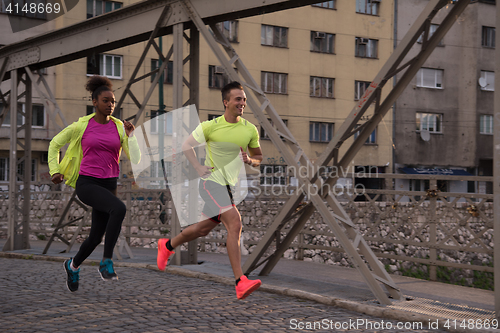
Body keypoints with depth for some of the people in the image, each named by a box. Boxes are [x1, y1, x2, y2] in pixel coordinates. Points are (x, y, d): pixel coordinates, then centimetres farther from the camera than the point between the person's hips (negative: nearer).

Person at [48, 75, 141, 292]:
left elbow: (135, 159, 0)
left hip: (109, 185, 4)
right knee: (119, 209, -31)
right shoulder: (82, 125, -1)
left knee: (96, 237, 9)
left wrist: (131, 136, -10)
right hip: (86, 183, -4)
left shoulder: (120, 127, 5)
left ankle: (73, 265, 40)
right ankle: (106, 262, -21)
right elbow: (55, 144, 12)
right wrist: (55, 170, 5)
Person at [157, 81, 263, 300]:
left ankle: (168, 246, 45)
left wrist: (249, 160, -9)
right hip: (212, 182, -6)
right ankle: (240, 283, -25)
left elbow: (258, 157, 14)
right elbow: (187, 146, 2)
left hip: (232, 184, 6)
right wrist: (199, 169, -8)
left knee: (204, 229, 17)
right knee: (235, 223, -23)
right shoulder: (210, 126, -10)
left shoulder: (250, 130, 2)